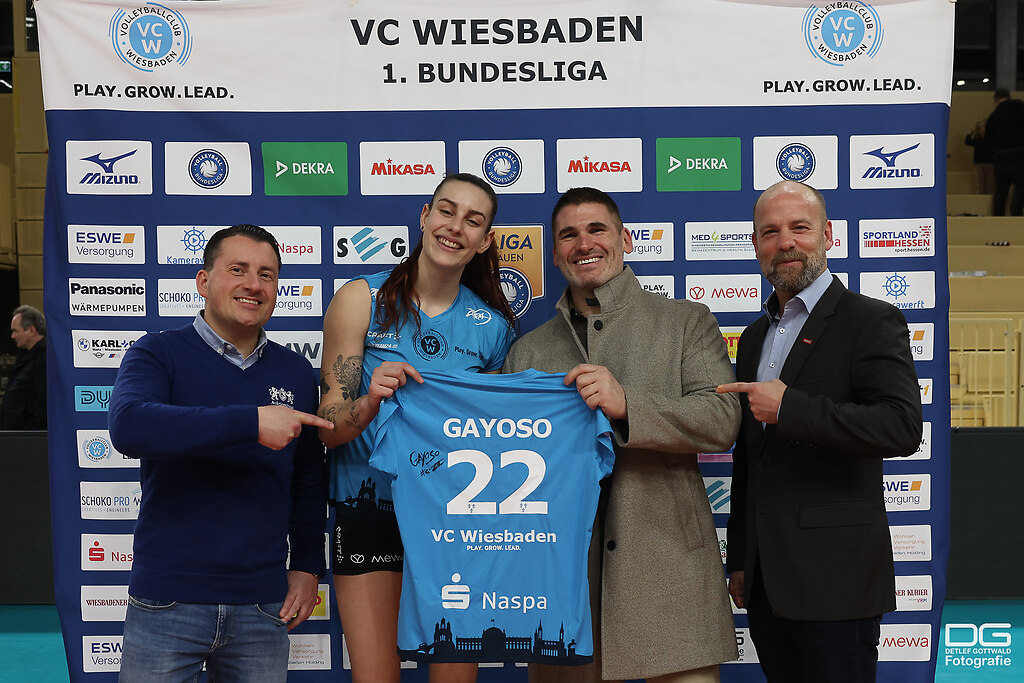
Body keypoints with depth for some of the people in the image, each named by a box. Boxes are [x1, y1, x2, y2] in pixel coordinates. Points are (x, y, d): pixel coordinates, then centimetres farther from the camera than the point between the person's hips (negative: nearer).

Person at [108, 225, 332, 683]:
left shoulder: (296, 372, 9)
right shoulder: (158, 353, -2)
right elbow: (128, 426, -24)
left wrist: (307, 566, 10)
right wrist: (252, 422, -26)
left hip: (263, 605, 3)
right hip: (167, 601, -3)